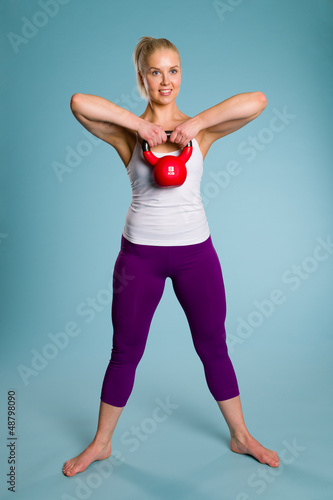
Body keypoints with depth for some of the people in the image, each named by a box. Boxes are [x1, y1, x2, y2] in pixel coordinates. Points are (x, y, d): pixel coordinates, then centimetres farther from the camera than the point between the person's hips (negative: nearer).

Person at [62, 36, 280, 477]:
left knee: (214, 347, 14)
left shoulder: (200, 129, 1)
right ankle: (101, 443, 34)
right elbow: (78, 102, -19)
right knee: (125, 351, 12)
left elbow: (257, 101, -13)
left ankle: (241, 436, 37)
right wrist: (139, 125, -19)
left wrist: (196, 123, -18)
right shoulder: (128, 132, -2)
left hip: (195, 250, 1)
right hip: (140, 252, -1)